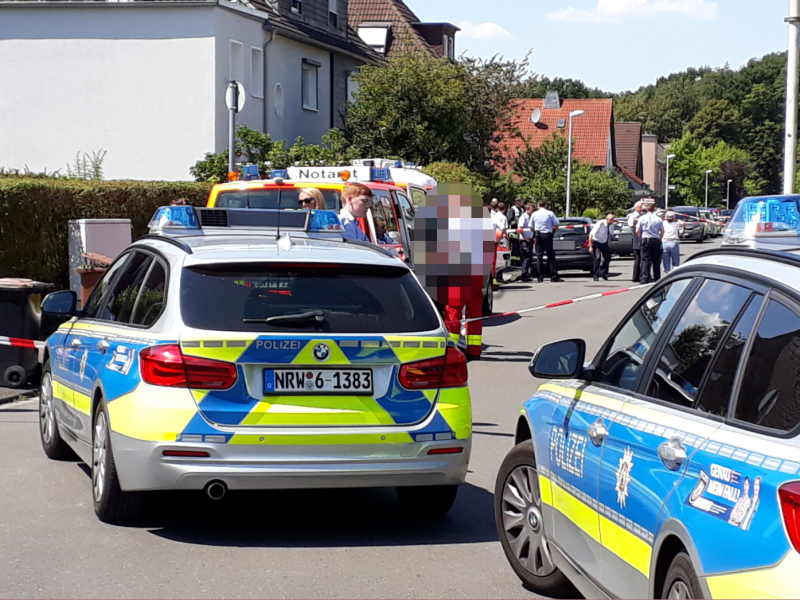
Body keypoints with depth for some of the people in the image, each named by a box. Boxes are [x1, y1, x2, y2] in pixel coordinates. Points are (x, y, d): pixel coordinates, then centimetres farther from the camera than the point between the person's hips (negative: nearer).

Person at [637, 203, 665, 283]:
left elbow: (637, 231, -3)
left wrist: (641, 238, 11)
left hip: (646, 240, -2)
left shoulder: (642, 218, -2)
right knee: (656, 260, 10)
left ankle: (645, 278, -13)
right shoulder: (658, 219, 2)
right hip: (656, 240, 2)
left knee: (646, 260, -4)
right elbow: (662, 231, 1)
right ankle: (657, 278, 13)